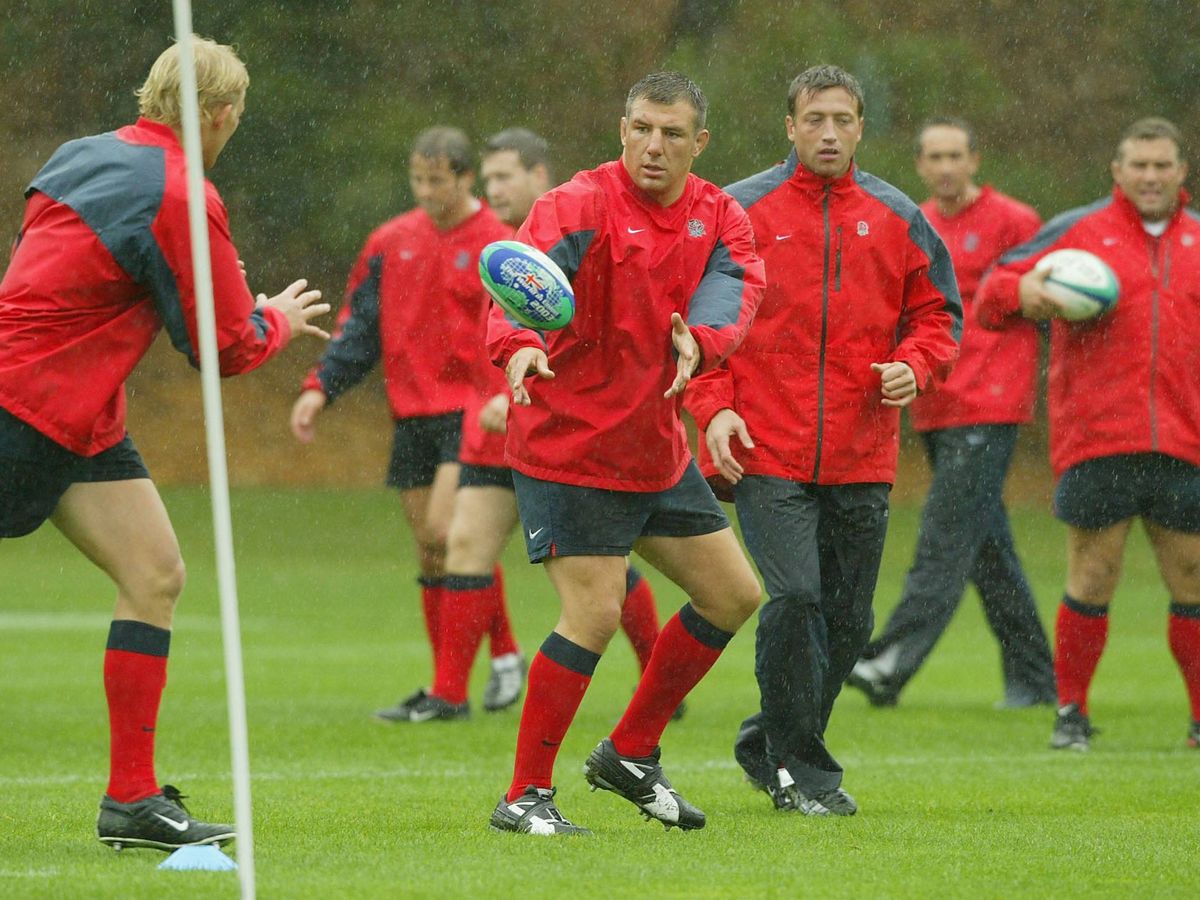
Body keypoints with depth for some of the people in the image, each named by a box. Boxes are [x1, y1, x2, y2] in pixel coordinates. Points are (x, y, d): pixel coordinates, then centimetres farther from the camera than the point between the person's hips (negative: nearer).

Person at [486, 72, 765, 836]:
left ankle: (631, 754, 25)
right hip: (568, 448, -7)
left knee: (734, 595, 11)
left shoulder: (718, 218, 3)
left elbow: (734, 287, -16)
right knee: (594, 612, -16)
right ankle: (526, 796, -6)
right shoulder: (584, 204, -15)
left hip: (658, 450, 7)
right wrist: (520, 344, -54)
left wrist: (698, 339, -39)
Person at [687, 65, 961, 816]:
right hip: (767, 450, -4)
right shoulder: (743, 210, 2)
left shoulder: (897, 218, 9)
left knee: (848, 617, 7)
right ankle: (799, 767, -4)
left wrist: (914, 366, -5)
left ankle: (772, 745, 26)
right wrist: (715, 407, -7)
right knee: (795, 598, -16)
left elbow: (937, 312, 16)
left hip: (862, 458, 4)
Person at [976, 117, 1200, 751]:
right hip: (1096, 445, -2)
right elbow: (993, 294, 5)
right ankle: (1071, 712, 12)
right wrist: (1020, 291, -17)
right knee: (1091, 582, -2)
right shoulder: (1078, 232, 7)